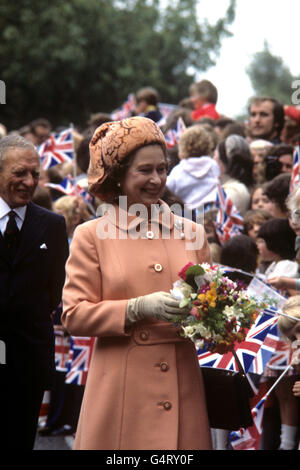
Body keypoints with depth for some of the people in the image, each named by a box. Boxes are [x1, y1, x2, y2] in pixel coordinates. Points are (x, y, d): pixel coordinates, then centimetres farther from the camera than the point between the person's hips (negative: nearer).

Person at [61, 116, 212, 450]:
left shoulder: (191, 232, 11)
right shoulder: (92, 235, 2)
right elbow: (73, 316, -4)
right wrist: (138, 308, -15)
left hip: (182, 387, 3)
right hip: (121, 393, -3)